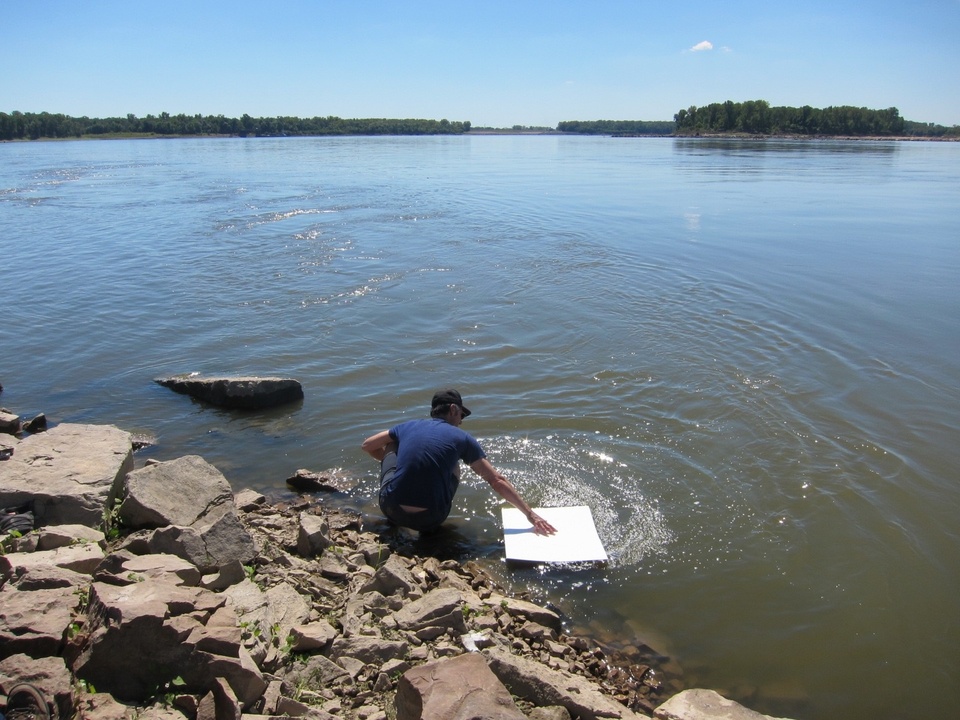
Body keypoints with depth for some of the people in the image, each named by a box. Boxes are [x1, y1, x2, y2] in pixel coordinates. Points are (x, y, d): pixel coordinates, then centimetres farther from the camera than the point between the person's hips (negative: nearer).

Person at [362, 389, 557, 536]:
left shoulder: (408, 426, 8)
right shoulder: (462, 438, 3)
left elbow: (367, 446, 22)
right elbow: (497, 481, 1)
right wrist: (530, 514, 6)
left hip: (391, 509, 2)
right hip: (429, 521, -1)